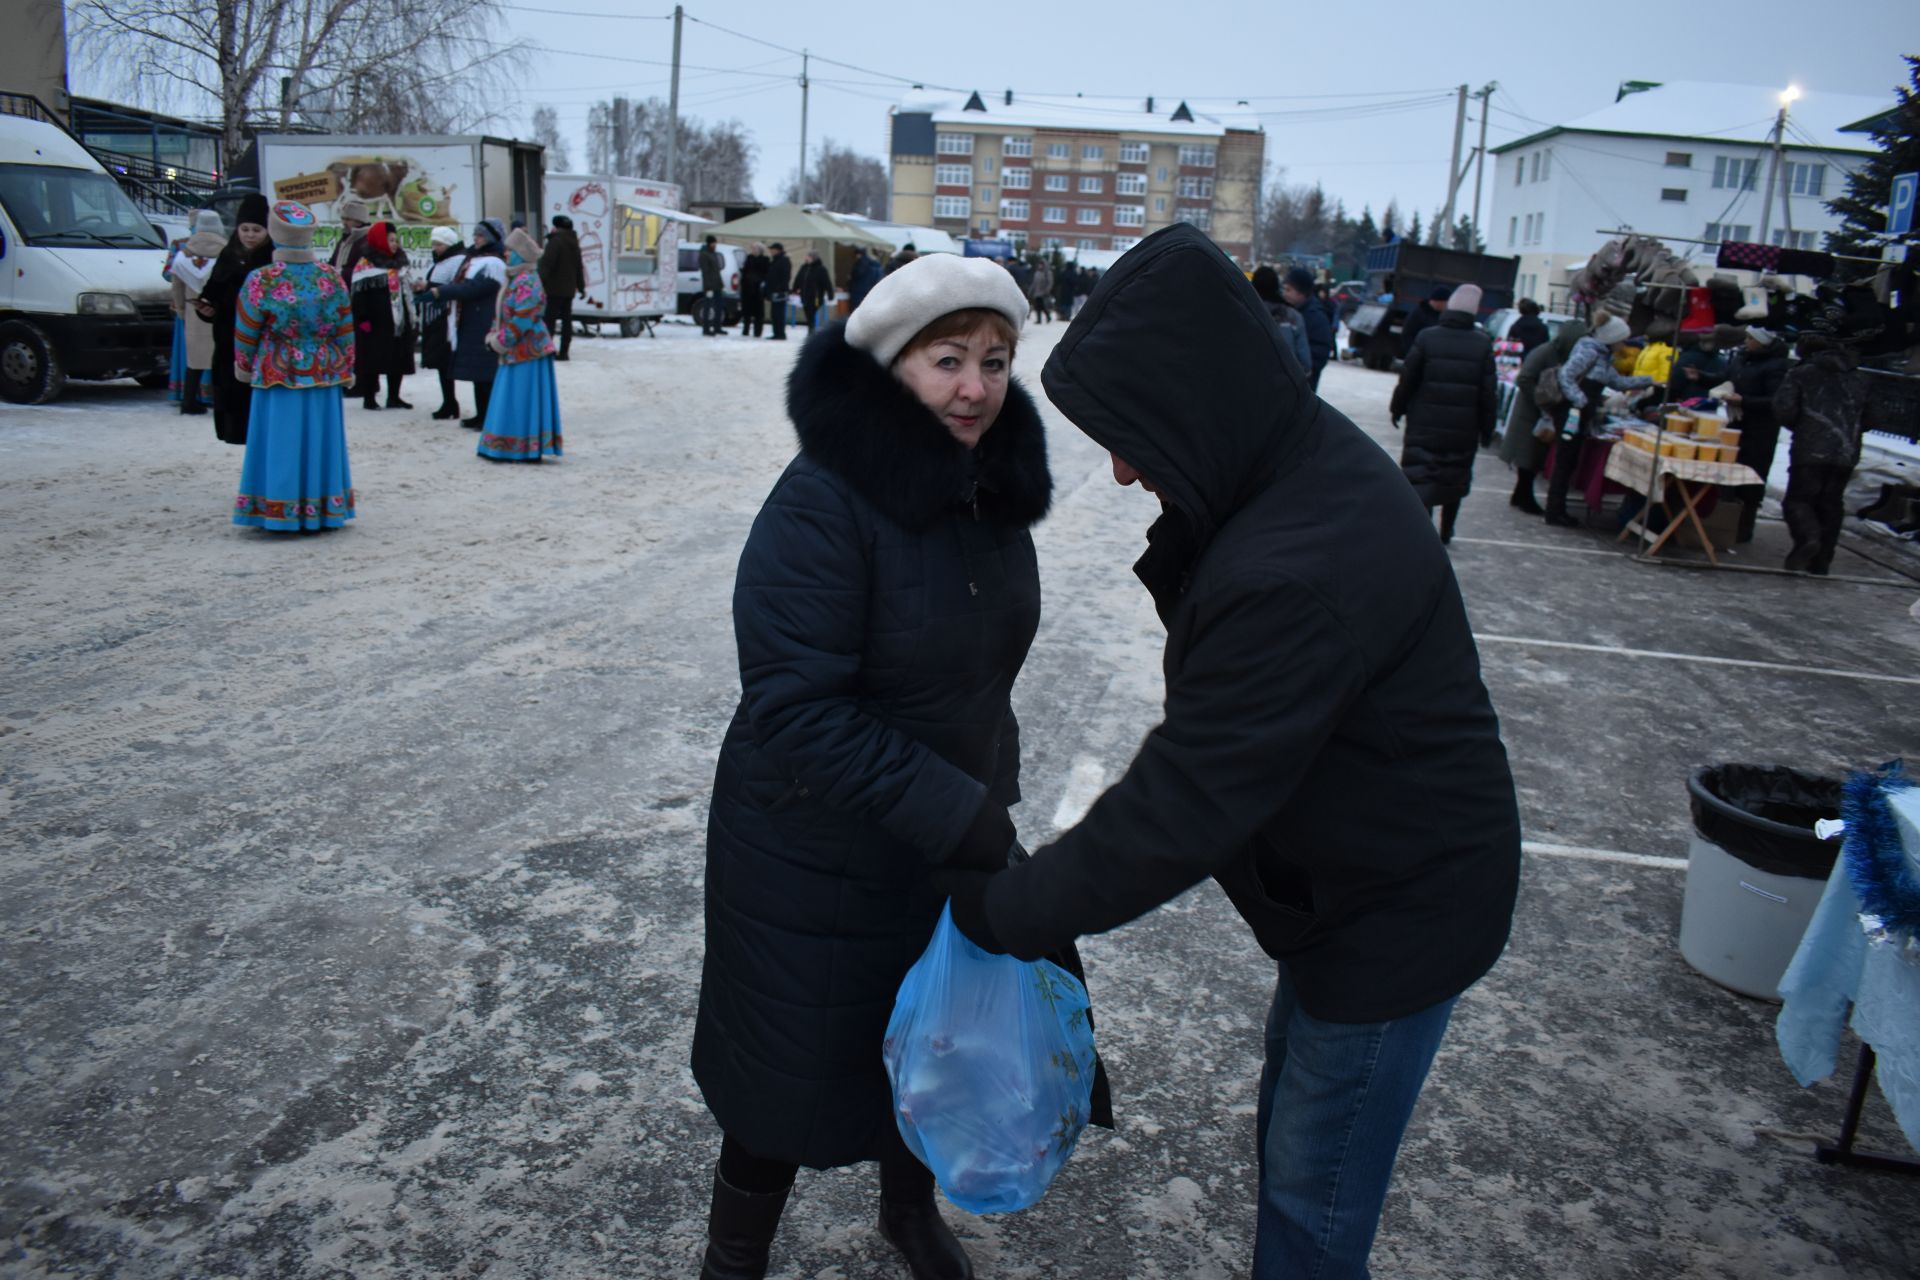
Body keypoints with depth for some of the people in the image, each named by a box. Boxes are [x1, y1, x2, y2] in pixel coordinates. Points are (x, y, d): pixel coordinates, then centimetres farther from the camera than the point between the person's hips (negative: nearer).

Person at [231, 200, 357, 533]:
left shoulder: (261, 280, -10)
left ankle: (281, 514, 8)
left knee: (283, 444, 4)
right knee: (317, 442, 10)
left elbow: (246, 334, -2)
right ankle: (321, 512, 16)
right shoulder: (331, 277, -4)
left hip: (277, 377, -2)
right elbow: (345, 330, 1)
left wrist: (243, 368, 13)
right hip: (324, 375, 2)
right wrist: (345, 368, 13)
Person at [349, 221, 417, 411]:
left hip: (398, 321, 7)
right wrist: (363, 319, -19)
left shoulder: (399, 262, 15)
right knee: (372, 360, -2)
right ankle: (369, 398, 5)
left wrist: (412, 317, 18)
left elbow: (406, 291, 21)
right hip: (375, 323, -7)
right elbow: (359, 295, -12)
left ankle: (394, 397, 16)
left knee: (398, 359, 7)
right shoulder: (366, 265, -8)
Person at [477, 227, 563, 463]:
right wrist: (493, 336, 7)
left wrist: (501, 340, -16)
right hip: (515, 352, 10)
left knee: (522, 400, -6)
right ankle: (508, 448, 19)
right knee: (511, 402, 13)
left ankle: (523, 449, -1)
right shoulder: (514, 279, 17)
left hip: (527, 351, -10)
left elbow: (523, 319, -23)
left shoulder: (526, 282, -15)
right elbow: (503, 314, 21)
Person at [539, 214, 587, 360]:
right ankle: (564, 352, 8)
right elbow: (579, 267, 20)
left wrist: (540, 282, -23)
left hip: (555, 288, -8)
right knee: (566, 319, 8)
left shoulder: (555, 242, -12)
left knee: (549, 319, -6)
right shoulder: (574, 243, 14)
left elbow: (546, 264, -20)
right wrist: (581, 287, 25)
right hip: (569, 289, 8)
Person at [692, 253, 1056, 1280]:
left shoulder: (996, 488, -1)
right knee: (799, 1071, 11)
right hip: (818, 860, -6)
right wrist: (955, 812, -30)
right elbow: (795, 705, -28)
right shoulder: (823, 502, -25)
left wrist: (986, 799, 17)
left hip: (953, 838, 7)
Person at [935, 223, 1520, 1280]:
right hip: (1356, 869, 10)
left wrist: (1015, 909, -18)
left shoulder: (1293, 580, -36)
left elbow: (1183, 806, -30)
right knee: (1290, 1122, 26)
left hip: (1395, 913, -10)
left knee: (1313, 1192, 9)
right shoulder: (1316, 457, -4)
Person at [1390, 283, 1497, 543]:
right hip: (1464, 430, 2)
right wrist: (1486, 428, 6)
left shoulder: (1427, 337, -7)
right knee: (1455, 479, 18)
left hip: (1425, 426, -2)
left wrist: (1397, 409, 12)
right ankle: (1446, 531, 31)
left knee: (1420, 479, -2)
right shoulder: (1483, 344, -4)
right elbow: (1488, 392, -3)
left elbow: (1407, 379, -3)